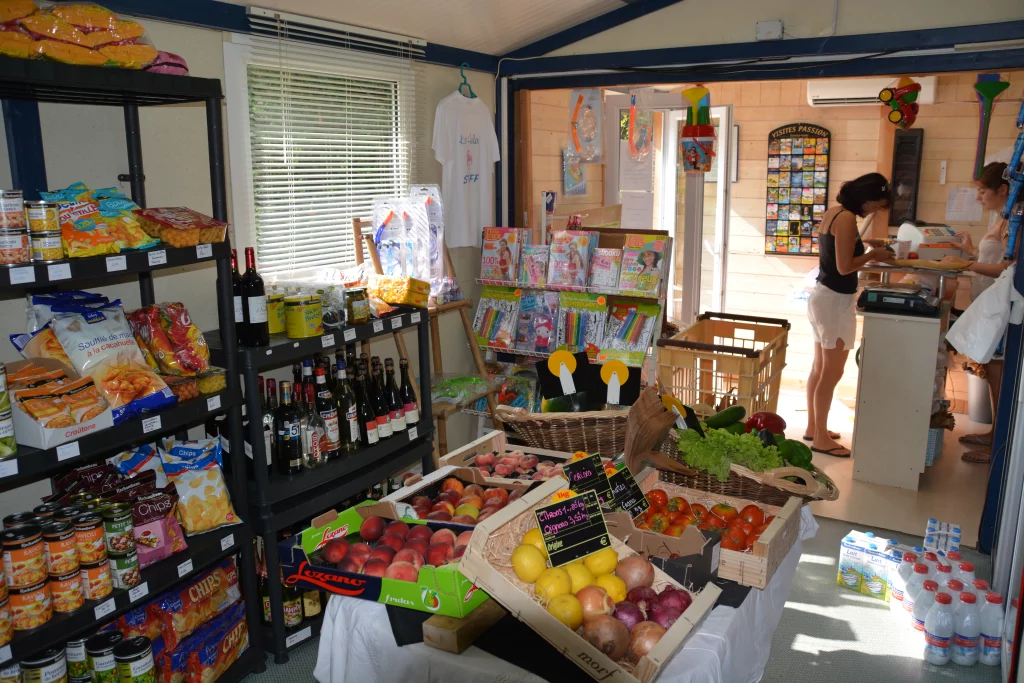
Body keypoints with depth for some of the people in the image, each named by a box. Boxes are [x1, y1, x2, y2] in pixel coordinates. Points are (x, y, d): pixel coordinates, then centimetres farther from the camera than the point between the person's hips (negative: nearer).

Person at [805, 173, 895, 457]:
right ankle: (821, 439, 5)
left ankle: (813, 428, 27)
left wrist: (863, 244, 13)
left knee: (819, 368, 16)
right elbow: (844, 266, -21)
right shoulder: (847, 218, -18)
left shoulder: (833, 213, 11)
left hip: (822, 296, 10)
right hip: (835, 301, -10)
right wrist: (873, 255, -6)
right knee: (832, 373, -2)